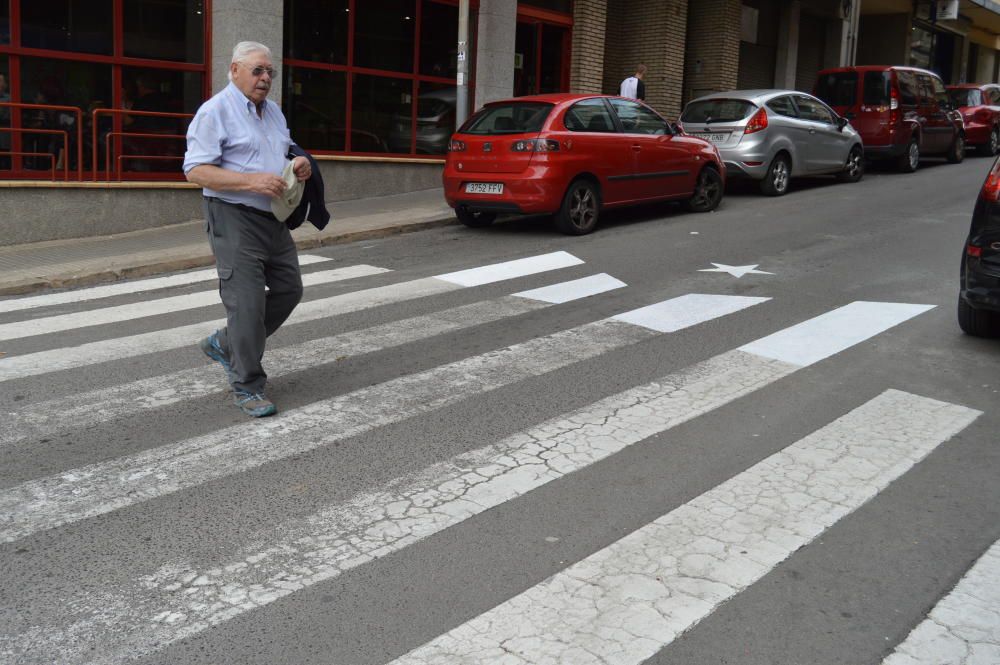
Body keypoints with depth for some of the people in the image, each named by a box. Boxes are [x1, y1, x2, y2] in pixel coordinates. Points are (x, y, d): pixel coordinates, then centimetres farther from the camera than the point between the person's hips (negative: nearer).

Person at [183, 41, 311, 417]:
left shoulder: (273, 111, 15)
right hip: (234, 219, -8)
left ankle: (225, 345, 27)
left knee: (288, 290, 12)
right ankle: (247, 387, 4)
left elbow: (287, 152, 28)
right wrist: (251, 181, -26)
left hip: (274, 218, 8)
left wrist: (300, 164, 3)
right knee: (247, 303, -8)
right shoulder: (216, 111, -10)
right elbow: (195, 170, -16)